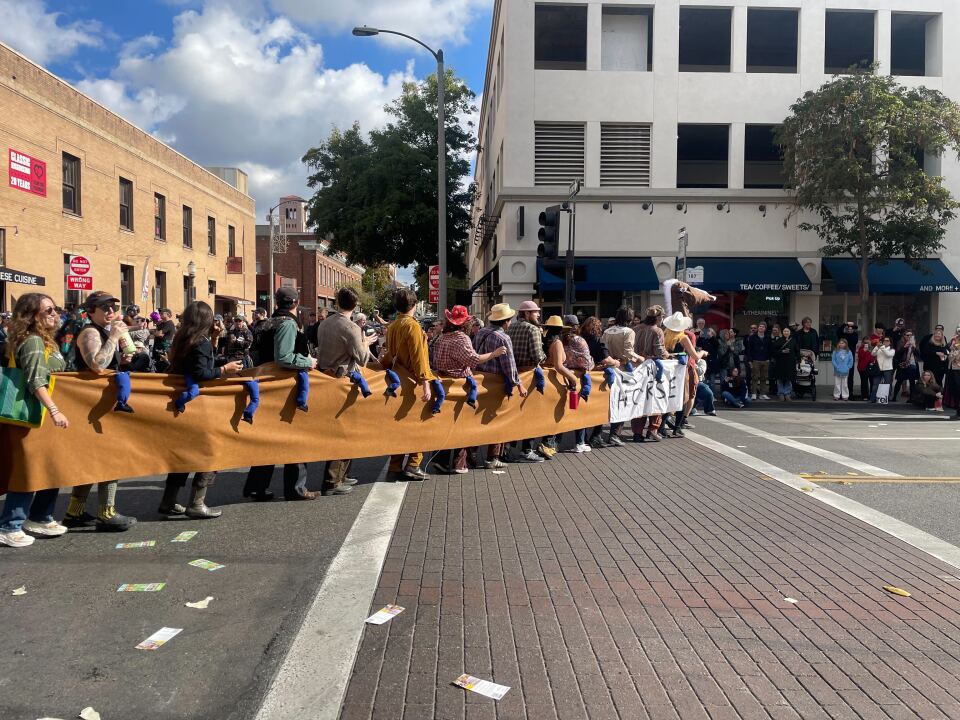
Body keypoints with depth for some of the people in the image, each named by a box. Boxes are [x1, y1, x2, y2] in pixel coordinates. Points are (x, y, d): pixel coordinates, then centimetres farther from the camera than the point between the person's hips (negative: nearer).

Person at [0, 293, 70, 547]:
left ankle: (39, 518, 25)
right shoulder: (33, 341, -16)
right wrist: (54, 410, -32)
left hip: (46, 413, 10)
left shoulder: (45, 340, 13)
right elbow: (36, 382, -26)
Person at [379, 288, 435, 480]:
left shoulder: (391, 327, 10)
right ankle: (413, 466, 1)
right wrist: (425, 383, -21)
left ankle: (395, 467, 14)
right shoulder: (412, 325, -13)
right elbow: (418, 356, -19)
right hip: (413, 381, -8)